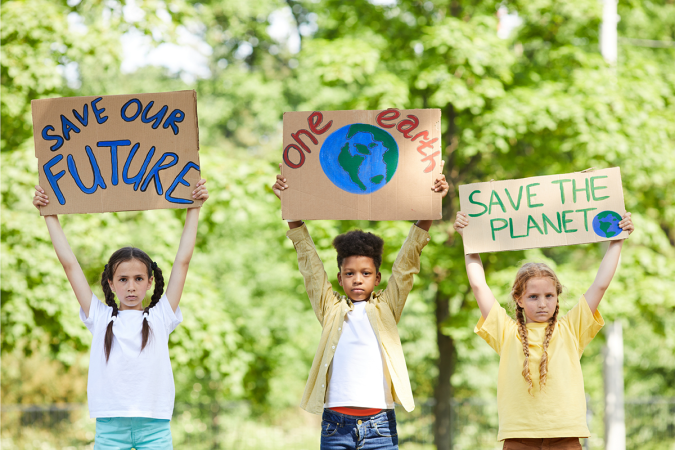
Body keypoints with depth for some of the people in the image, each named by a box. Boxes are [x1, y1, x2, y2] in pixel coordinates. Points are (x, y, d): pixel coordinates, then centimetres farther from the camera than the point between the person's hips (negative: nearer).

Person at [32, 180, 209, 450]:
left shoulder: (160, 317, 9)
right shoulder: (101, 318, 10)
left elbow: (183, 261, 10)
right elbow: (70, 264, 12)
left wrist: (193, 209, 11)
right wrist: (50, 216, 14)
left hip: (154, 425, 0)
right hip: (110, 424, 0)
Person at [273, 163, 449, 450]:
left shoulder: (386, 308, 12)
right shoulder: (331, 309, 13)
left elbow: (407, 264, 7)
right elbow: (309, 263, 12)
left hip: (379, 425, -1)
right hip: (335, 423, 1)